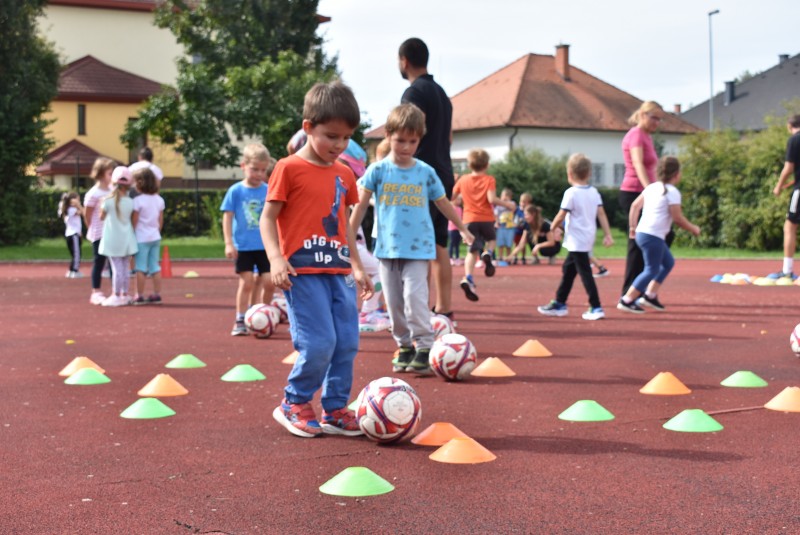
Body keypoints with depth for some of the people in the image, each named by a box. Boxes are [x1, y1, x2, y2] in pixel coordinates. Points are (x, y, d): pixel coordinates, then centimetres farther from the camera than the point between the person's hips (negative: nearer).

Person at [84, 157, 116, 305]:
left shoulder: (113, 191, 7)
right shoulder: (93, 194, -12)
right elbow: (87, 215, -6)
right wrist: (93, 231, 2)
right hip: (99, 234, -6)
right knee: (99, 262, 0)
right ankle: (96, 293, 7)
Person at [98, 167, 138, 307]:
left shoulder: (108, 201, -11)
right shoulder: (130, 202, -3)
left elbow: (101, 217, 2)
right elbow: (132, 220, 6)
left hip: (113, 240, -3)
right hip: (126, 239, 3)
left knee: (117, 268, -2)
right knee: (125, 268, 10)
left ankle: (116, 296, 0)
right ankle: (125, 295, 15)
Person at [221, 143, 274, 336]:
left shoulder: (268, 191, 2)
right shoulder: (236, 191, -4)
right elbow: (227, 217, -2)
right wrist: (229, 243, -7)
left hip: (265, 246, 2)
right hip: (243, 247, -2)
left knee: (269, 282, -2)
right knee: (246, 282, -3)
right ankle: (240, 321, 9)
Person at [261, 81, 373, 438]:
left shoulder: (344, 174, 14)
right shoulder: (289, 169, -5)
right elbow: (268, 217, -6)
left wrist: (357, 266, 23)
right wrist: (276, 257, -20)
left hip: (338, 272, 7)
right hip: (303, 271, -7)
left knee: (347, 344, 5)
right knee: (318, 344, -12)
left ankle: (335, 410, 18)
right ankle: (293, 404, 9)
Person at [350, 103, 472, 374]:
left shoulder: (426, 172, 4)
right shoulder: (378, 170, 0)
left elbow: (443, 203, 16)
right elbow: (361, 205, 3)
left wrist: (463, 229, 22)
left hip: (418, 248, -1)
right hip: (387, 247, 1)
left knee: (415, 296, -14)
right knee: (394, 302, 6)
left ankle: (424, 347, -6)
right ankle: (404, 346, 19)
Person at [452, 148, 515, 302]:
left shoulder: (463, 180, 6)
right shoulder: (489, 179, -3)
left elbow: (452, 197, 10)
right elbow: (492, 199, -16)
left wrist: (462, 196, 31)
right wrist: (508, 204, -3)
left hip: (470, 219, 1)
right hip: (486, 219, -1)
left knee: (473, 250, 1)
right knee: (491, 240, 27)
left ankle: (468, 278, -23)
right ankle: (487, 254, -8)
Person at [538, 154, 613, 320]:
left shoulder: (571, 193, -15)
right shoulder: (594, 192, 6)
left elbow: (561, 216, -13)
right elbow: (601, 214, 3)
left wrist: (553, 227, 6)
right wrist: (607, 234, 3)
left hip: (577, 241, -8)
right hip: (587, 238, 8)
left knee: (585, 273, -8)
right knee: (568, 269, 19)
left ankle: (596, 308, -11)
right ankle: (559, 303, 27)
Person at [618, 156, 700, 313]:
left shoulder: (651, 187, 15)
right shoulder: (672, 192, -8)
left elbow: (635, 205, 16)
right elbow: (677, 218, -11)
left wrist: (633, 226, 22)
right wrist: (693, 228, 3)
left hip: (642, 232, 9)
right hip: (653, 236, -9)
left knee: (668, 262, 20)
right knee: (651, 270, -3)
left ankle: (650, 295, 18)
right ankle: (627, 300, -5)